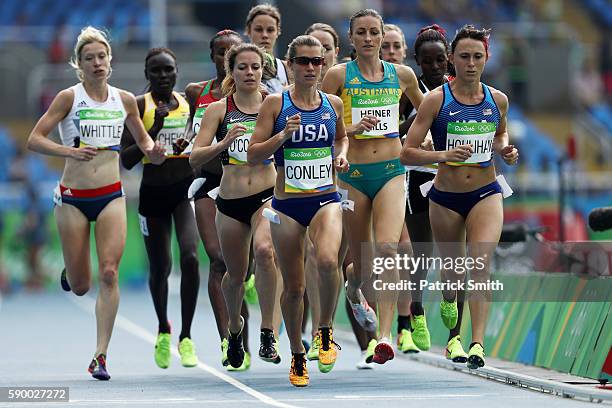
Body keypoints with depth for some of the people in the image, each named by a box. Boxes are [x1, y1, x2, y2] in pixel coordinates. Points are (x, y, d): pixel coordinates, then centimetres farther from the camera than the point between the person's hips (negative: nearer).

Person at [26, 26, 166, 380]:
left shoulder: (125, 100, 4)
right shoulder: (69, 98, -5)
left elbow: (143, 140, 19)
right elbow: (34, 139, -7)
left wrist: (153, 152, -4)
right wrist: (69, 151, -23)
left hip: (111, 197, 2)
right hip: (73, 198, -2)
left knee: (109, 274, -14)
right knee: (80, 287, 4)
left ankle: (101, 355, -10)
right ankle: (72, 271, 42)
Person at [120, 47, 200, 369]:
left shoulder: (190, 102, 4)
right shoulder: (138, 106, -5)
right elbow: (126, 160, -12)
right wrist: (156, 127, -20)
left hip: (186, 189, 1)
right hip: (153, 194, -1)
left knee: (189, 256, -20)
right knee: (159, 267, 10)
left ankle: (186, 336, -9)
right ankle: (163, 330, 38)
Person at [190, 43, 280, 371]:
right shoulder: (218, 110, 1)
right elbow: (194, 158, -6)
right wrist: (225, 142, -22)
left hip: (267, 194, -1)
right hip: (230, 200, 2)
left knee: (264, 249, -31)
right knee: (236, 273, 14)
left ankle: (268, 332, -25)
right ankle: (234, 327, 46)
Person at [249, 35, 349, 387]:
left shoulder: (333, 104, 6)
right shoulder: (275, 104, -2)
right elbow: (254, 155, -3)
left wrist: (342, 154, 7)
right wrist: (282, 136, -17)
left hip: (326, 199, 1)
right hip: (287, 203, -1)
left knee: (327, 260, -29)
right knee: (294, 287, 6)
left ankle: (326, 330, -5)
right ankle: (297, 355, 26)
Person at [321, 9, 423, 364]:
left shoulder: (402, 75, 7)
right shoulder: (339, 75, -1)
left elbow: (424, 108, 26)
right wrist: (350, 129, -16)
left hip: (391, 172, 1)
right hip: (353, 174, -1)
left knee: (388, 247, -22)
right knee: (364, 262, 9)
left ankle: (385, 336, -23)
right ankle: (354, 290, 48)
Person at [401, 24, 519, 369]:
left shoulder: (497, 100, 0)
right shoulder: (436, 100, -9)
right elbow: (407, 153, -10)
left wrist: (506, 150, 1)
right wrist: (443, 155, -26)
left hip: (486, 194, 0)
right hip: (445, 198, 0)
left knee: (480, 262, -20)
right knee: (453, 267, 16)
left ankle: (478, 343, -23)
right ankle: (449, 298, 54)